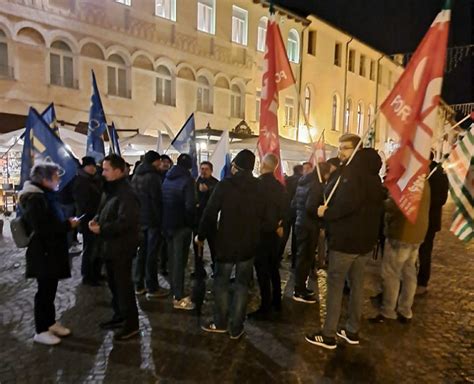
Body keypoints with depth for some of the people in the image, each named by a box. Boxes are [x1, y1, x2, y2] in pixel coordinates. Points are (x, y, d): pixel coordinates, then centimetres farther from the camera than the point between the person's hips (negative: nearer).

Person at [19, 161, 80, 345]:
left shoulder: (46, 195, 11)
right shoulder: (35, 199, -19)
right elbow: (41, 229, -25)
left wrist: (67, 222, 4)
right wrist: (68, 225, -20)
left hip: (51, 251, 9)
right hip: (43, 253, -9)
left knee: (50, 289, 18)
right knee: (45, 291, 2)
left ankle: (51, 323, 32)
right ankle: (41, 331, 17)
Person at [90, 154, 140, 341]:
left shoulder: (126, 194, -21)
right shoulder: (110, 190, 12)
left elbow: (125, 221, -27)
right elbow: (104, 211, 20)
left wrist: (101, 229, -20)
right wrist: (96, 219, -2)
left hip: (122, 247, -10)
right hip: (110, 245, 10)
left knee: (123, 285, 0)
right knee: (113, 283, 20)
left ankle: (131, 323, 14)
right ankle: (119, 316, 36)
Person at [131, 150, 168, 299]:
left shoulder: (135, 176, 12)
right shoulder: (153, 176, -14)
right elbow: (156, 200, -17)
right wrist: (160, 220, -12)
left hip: (139, 220, 8)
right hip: (152, 220, -8)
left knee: (140, 252, 14)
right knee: (151, 254, -2)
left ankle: (139, 286, 21)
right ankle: (152, 288, 5)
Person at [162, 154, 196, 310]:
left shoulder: (167, 179, 11)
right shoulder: (187, 179, -13)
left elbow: (162, 200, 11)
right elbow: (190, 205, -21)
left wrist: (165, 219, 12)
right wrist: (192, 221, -6)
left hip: (167, 223, 7)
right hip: (181, 225, -7)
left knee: (172, 258, 16)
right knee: (179, 260, -2)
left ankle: (175, 291, 28)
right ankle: (179, 297, 4)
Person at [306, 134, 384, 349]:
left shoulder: (352, 171, -16)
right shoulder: (372, 173, 13)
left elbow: (348, 203, -30)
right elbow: (376, 205, 18)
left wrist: (326, 213, -17)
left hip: (346, 239, -9)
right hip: (366, 239, 9)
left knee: (335, 286, 1)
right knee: (357, 285, 16)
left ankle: (328, 335, 10)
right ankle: (352, 331, 28)